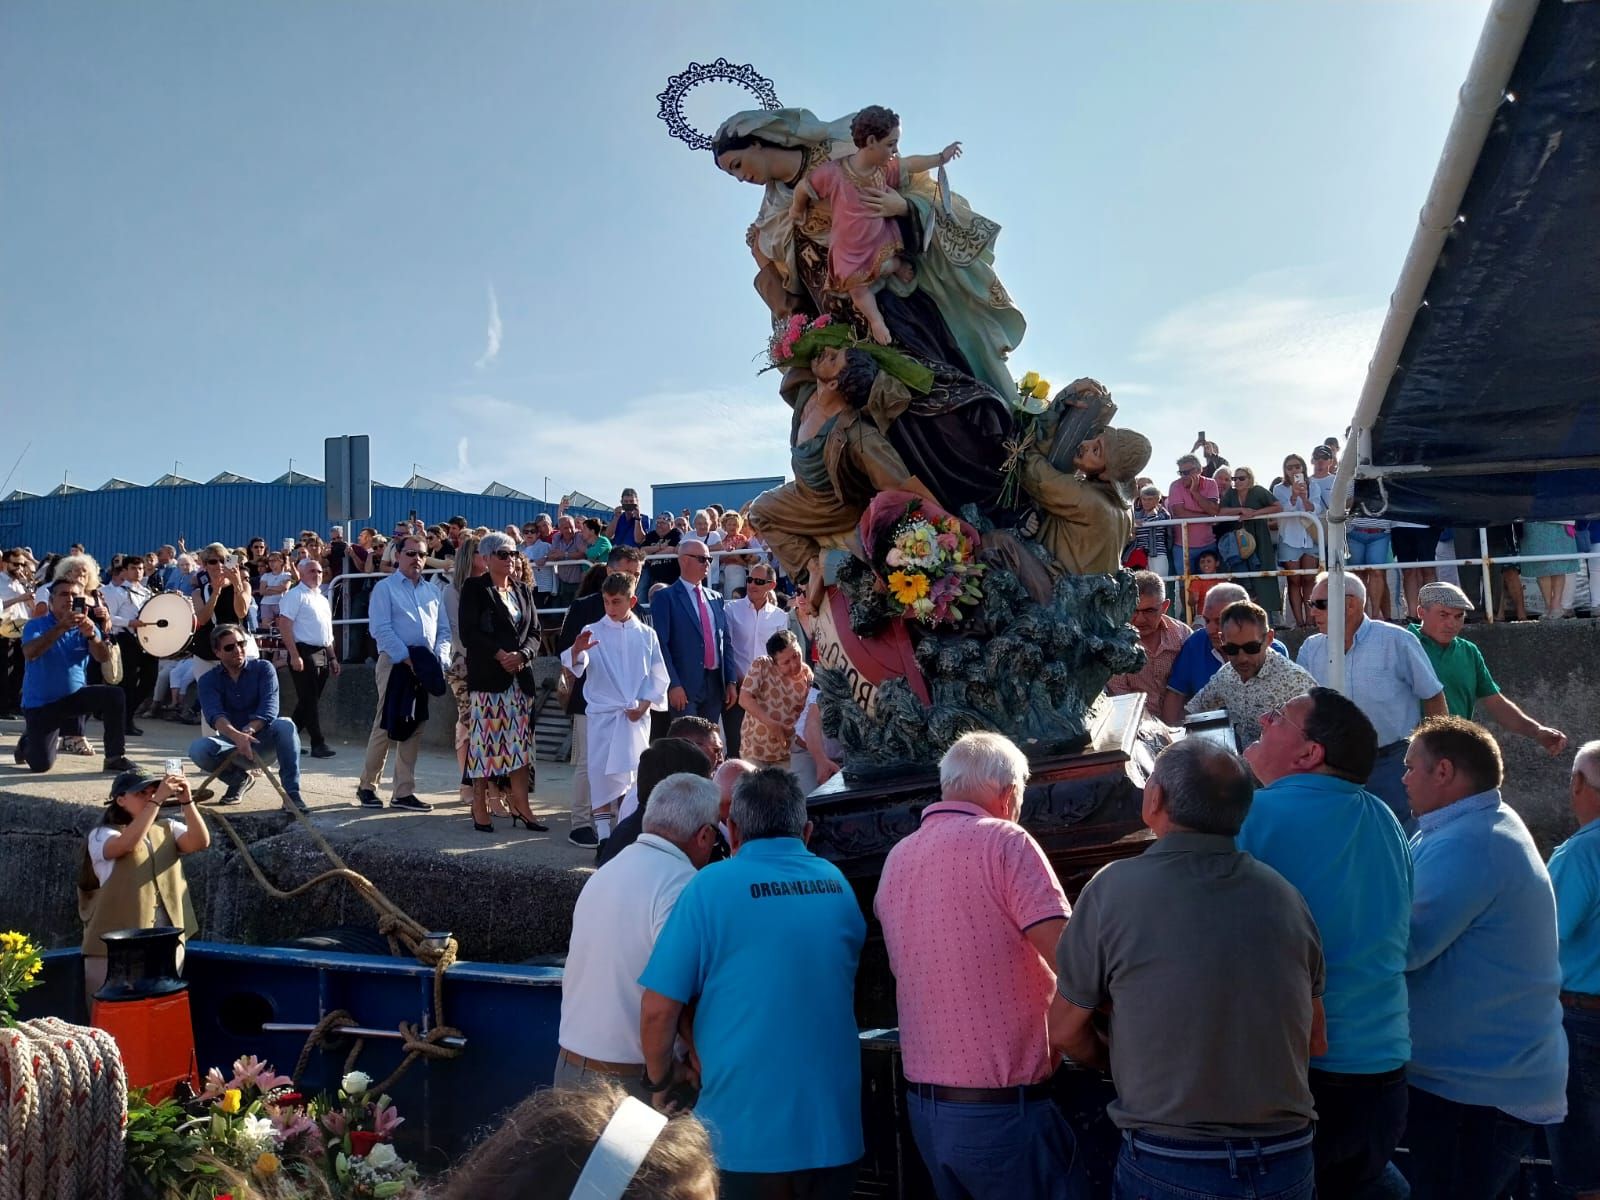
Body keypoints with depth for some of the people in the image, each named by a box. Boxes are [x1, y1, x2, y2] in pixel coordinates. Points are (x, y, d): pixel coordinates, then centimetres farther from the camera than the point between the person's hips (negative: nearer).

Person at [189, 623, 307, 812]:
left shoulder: (263, 668, -4)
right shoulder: (208, 681, -2)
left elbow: (269, 708, -19)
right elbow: (214, 715, -22)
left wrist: (249, 731, -40)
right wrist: (237, 736, -44)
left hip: (264, 738, -2)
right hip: (231, 741, 2)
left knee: (285, 725, -33)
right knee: (197, 749, -27)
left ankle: (291, 793, -29)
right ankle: (239, 779, 2)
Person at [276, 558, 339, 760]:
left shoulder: (322, 599, 19)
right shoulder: (294, 595, -6)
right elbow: (284, 625, -14)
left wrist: (333, 657, 19)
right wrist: (294, 656, -20)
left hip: (323, 654, 8)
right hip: (305, 652, -8)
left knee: (310, 700, 10)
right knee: (309, 700, -6)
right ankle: (318, 744, -4)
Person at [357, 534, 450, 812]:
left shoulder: (433, 591, 17)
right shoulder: (385, 588, 1)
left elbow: (444, 630, 14)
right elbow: (381, 629, -10)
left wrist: (439, 658, -3)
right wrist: (406, 658, -18)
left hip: (424, 666, 5)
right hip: (394, 663, -5)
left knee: (414, 729, 5)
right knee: (385, 727, -5)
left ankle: (404, 793, 10)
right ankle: (367, 786, 10)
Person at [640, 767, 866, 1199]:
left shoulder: (712, 886, -10)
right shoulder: (838, 886, 4)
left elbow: (658, 1011, -12)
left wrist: (661, 1082, 6)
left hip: (744, 1135, -4)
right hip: (835, 1130, 4)